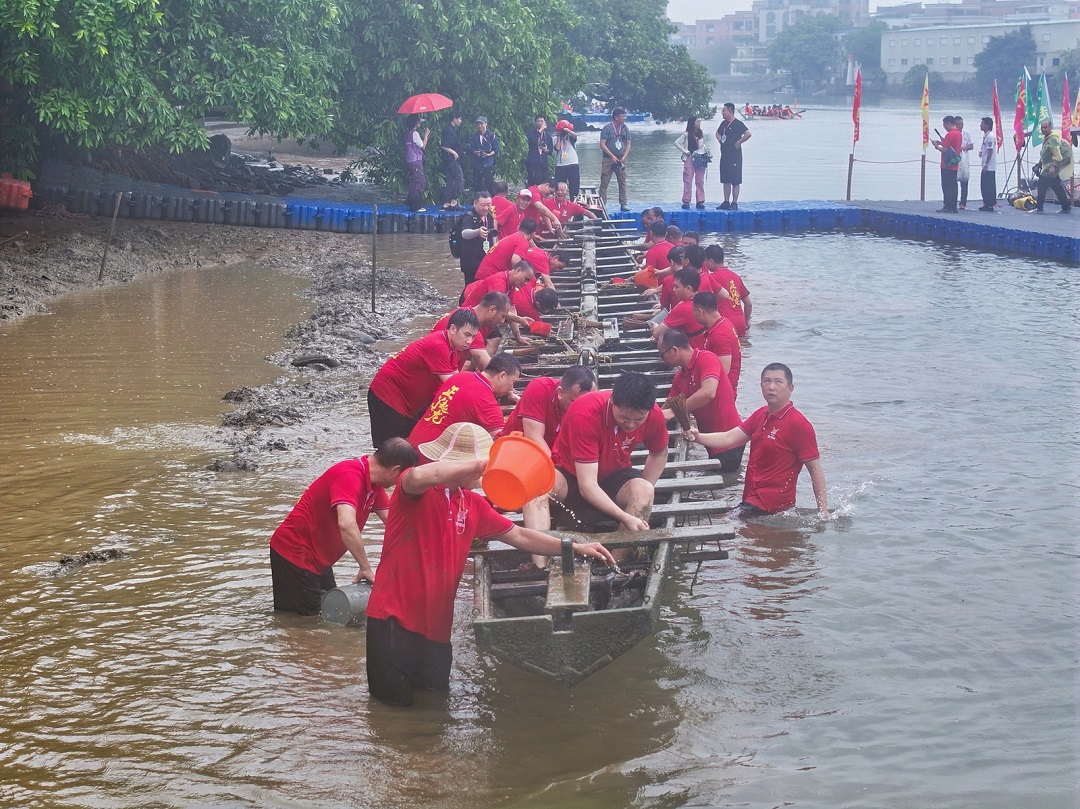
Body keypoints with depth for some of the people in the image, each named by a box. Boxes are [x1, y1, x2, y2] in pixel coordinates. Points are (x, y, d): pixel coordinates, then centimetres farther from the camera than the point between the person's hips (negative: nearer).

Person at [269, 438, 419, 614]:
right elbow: (346, 524, -41)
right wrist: (366, 569, -33)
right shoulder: (349, 475, -28)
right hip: (295, 554, -10)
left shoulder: (373, 482, 4)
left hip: (318, 558, 10)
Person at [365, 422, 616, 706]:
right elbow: (418, 476, -38)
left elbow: (518, 536, 17)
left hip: (436, 625, 7)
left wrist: (576, 547, 12)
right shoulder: (418, 492, -12)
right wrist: (480, 463, -37)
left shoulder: (473, 504, 10)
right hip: (395, 619, -7)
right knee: (395, 702, 1)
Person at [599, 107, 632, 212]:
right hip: (608, 159, -4)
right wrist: (612, 156, -13)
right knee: (604, 183, -5)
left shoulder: (625, 128, 7)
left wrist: (623, 157, -2)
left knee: (623, 182, 3)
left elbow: (628, 144, 11)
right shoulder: (607, 128, -6)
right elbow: (602, 144, -9)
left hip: (621, 160, 4)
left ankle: (623, 204, 7)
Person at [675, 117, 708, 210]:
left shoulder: (701, 135, 11)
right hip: (689, 159, -4)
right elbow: (676, 143, -4)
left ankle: (700, 202, 5)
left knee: (700, 181, 3)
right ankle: (686, 201, 0)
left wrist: (706, 151, 3)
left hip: (700, 159, 4)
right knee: (688, 181, -3)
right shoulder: (686, 135, -3)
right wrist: (685, 151, -8)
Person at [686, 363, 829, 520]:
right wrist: (697, 436, -12)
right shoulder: (761, 415, 12)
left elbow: (815, 469, -12)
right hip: (752, 498, 9)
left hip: (773, 503, -9)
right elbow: (729, 438, 6)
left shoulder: (799, 424, -13)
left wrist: (823, 512, -15)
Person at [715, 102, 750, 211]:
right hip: (724, 156, 8)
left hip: (734, 156, -8)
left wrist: (738, 143, -16)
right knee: (726, 180, 9)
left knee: (735, 181, -4)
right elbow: (718, 133, 32)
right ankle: (726, 202, 14)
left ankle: (734, 203, -3)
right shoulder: (724, 123, 12)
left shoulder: (738, 124, -11)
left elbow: (748, 134, -24)